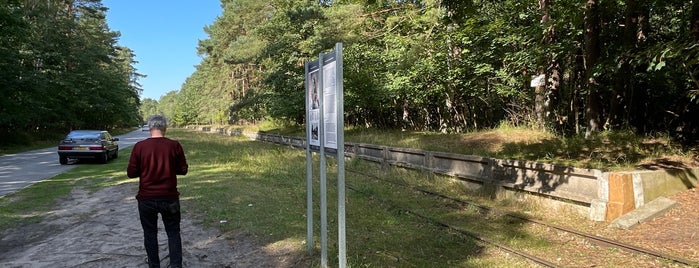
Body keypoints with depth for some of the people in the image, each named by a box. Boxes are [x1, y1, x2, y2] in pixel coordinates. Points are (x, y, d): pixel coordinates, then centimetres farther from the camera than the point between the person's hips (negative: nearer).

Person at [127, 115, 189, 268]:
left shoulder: (140, 146, -8)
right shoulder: (174, 145, -8)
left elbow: (131, 173, -3)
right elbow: (183, 170, 0)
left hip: (146, 198, 0)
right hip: (169, 198, 0)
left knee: (150, 233, 15)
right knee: (173, 232, 12)